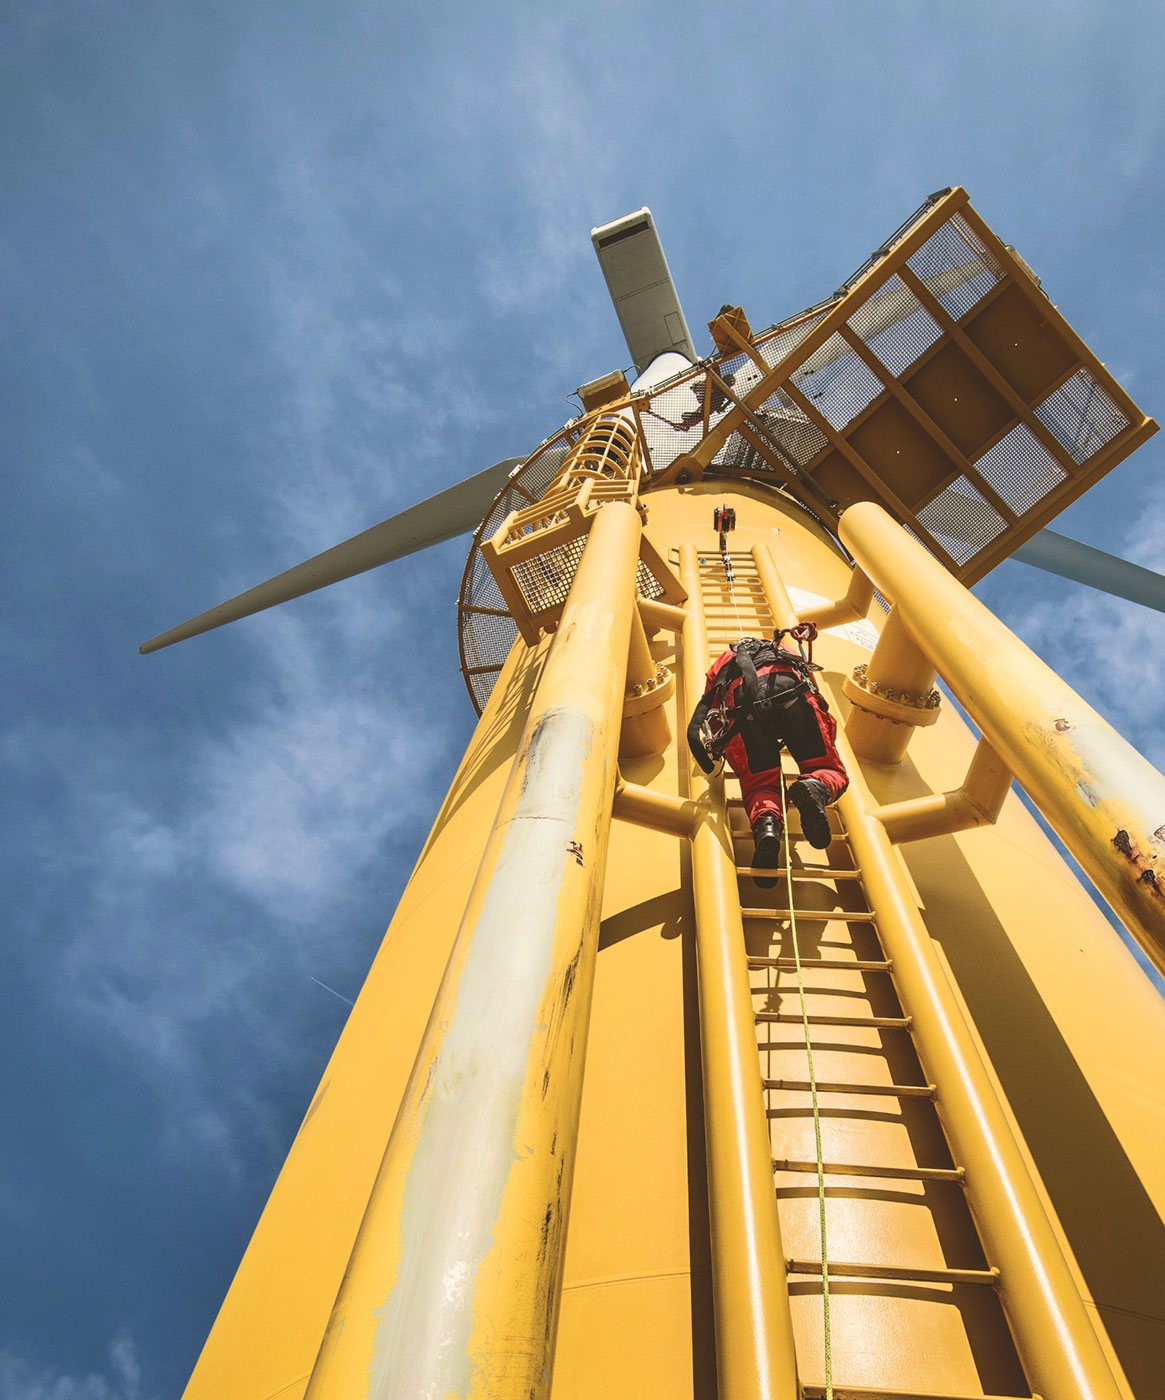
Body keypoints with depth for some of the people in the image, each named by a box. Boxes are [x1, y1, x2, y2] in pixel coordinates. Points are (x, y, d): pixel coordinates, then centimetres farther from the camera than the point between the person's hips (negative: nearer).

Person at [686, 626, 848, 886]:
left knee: (760, 786, 7)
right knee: (832, 771, 10)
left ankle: (765, 826, -29)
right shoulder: (789, 653, 47)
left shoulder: (723, 663, 43)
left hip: (740, 698, 0)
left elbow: (697, 727, 34)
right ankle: (817, 788, -27)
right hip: (790, 689, 0)